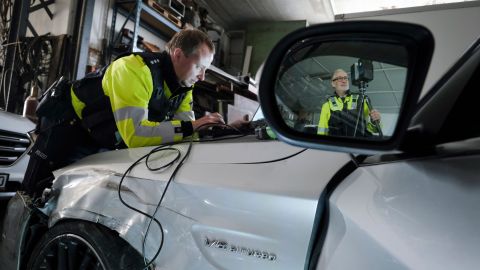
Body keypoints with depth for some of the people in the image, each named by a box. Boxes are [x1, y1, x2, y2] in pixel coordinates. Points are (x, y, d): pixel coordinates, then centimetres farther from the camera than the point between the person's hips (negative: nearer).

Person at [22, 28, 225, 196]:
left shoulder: (183, 86, -11)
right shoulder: (135, 69, -35)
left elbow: (185, 133, -13)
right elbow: (134, 133, -44)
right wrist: (189, 127, -43)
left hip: (104, 144, 6)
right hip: (69, 128, -6)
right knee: (36, 196, 4)